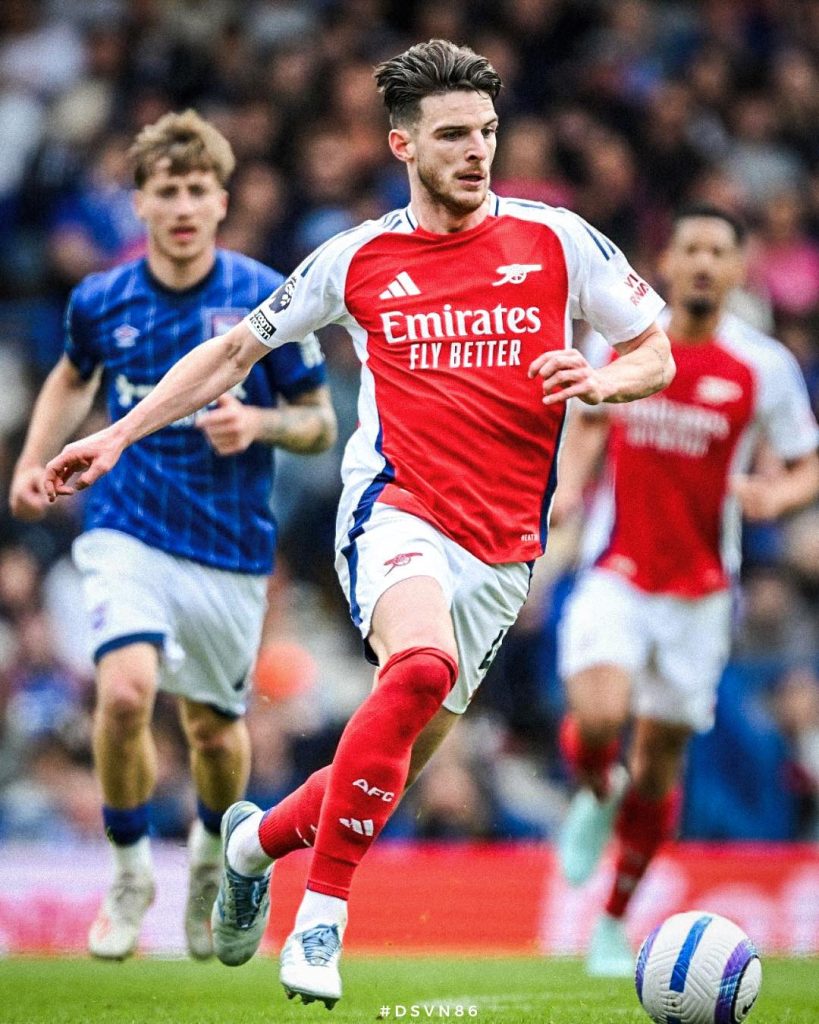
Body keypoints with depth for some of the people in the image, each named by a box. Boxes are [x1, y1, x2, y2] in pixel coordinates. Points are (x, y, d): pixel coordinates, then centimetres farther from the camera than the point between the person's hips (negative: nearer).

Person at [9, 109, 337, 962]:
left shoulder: (267, 299, -8)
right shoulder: (100, 300, -1)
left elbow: (319, 422, 0)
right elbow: (73, 378, 21)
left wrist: (260, 423, -21)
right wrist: (35, 460, 8)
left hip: (231, 547, 0)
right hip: (128, 532, 0)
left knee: (215, 731, 9)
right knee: (125, 692, -23)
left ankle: (212, 849, 43)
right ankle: (128, 869, 0)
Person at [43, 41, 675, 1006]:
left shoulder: (556, 239, 6)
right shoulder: (357, 258, 7)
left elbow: (656, 353, 13)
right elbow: (235, 350, 18)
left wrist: (599, 382, -10)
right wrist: (118, 433, 12)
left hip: (502, 553, 3)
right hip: (396, 513, -3)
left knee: (393, 767, 4)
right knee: (422, 665, -34)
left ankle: (257, 838, 36)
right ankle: (321, 916, -27)